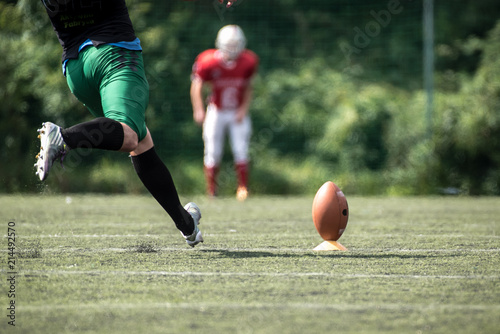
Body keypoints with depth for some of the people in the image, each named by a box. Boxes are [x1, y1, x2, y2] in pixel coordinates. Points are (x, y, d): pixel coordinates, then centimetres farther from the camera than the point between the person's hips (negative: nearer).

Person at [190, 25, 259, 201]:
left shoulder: (248, 62, -13)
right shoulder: (209, 62, -20)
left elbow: (248, 87, 3)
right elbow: (196, 86, -12)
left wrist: (244, 109, -7)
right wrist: (199, 110, -25)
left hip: (238, 113, 1)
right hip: (216, 112, -1)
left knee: (241, 152, -8)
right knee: (213, 153, -1)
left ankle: (243, 189, -1)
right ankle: (211, 192, 11)